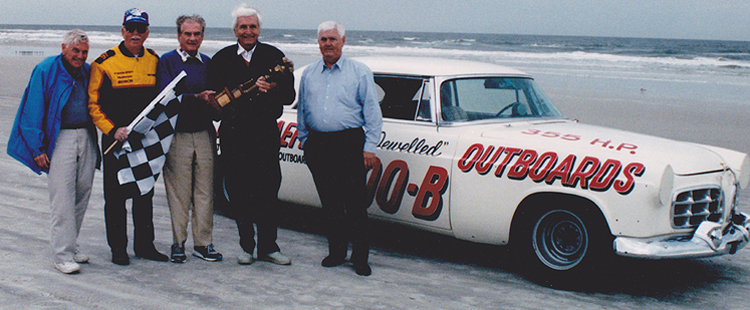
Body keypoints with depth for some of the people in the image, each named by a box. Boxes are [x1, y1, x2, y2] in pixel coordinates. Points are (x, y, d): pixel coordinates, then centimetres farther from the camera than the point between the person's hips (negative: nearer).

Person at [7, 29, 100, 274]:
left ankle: (70, 246, 21)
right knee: (62, 198, -7)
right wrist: (37, 148, -10)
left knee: (82, 194, 8)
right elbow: (33, 111, -5)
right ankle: (62, 255, -4)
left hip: (86, 138, 6)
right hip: (60, 139, -5)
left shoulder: (88, 72, 11)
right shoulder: (46, 71, -5)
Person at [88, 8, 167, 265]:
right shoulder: (105, 63, -6)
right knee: (116, 196, 3)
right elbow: (93, 104, -6)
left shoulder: (154, 61, 8)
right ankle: (118, 248, 14)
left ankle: (145, 245, 22)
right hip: (116, 140, -4)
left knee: (145, 195, 12)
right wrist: (112, 130, -17)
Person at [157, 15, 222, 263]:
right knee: (179, 193, 0)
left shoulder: (208, 63, 15)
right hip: (177, 136, -4)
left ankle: (203, 243, 14)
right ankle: (178, 243, 10)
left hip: (205, 135, 4)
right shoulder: (167, 61, 1)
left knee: (205, 191, 6)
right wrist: (198, 98, -24)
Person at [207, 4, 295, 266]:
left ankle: (268, 246, 12)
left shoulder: (275, 57, 6)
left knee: (268, 191, 0)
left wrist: (270, 89, -19)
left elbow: (289, 96, 2)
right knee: (238, 193, 4)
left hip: (266, 135, -1)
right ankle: (247, 246, 17)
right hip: (234, 135, 1)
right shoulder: (221, 59, 9)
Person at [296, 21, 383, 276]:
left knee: (355, 203, -4)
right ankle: (336, 251, 19)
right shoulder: (308, 74, 13)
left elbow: (372, 113, 1)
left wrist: (369, 147, -5)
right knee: (329, 202, 8)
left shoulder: (360, 72, 2)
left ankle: (360, 257, 4)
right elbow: (302, 111, 20)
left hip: (350, 144, -4)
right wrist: (305, 141, 12)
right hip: (318, 145, 4)